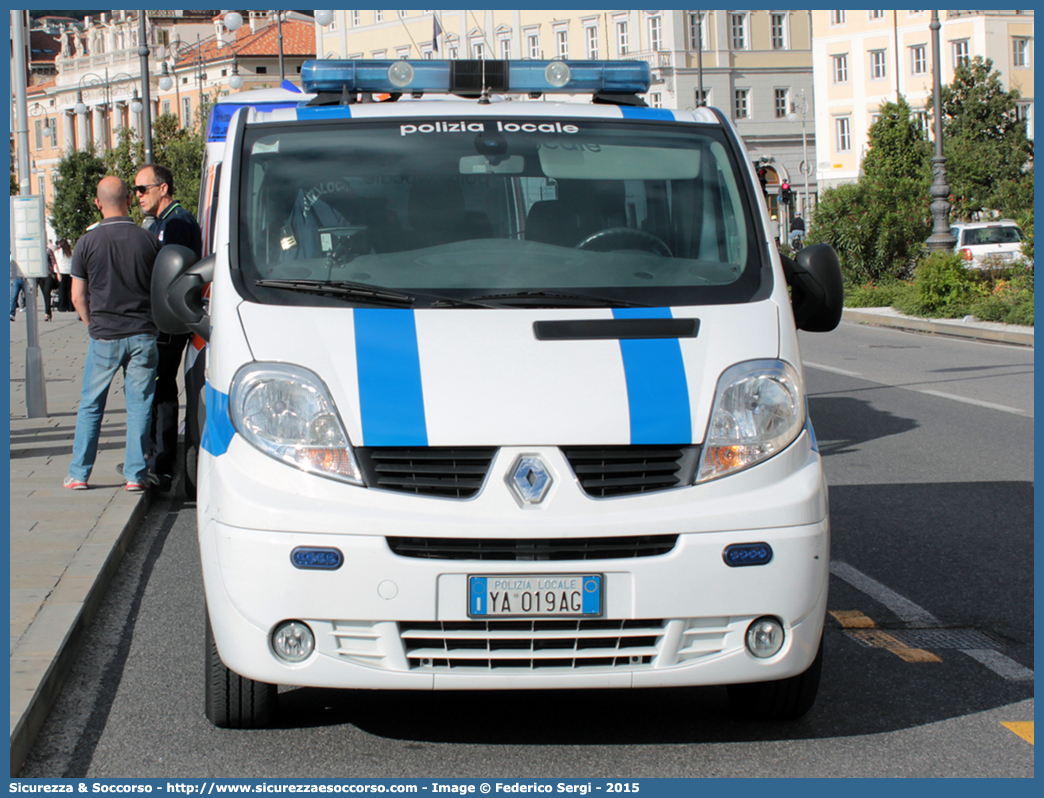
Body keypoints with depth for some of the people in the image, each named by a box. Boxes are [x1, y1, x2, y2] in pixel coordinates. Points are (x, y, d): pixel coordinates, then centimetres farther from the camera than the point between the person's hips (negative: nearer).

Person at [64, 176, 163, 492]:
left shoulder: (88, 243, -5)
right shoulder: (149, 240, -3)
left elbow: (78, 296, 0)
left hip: (104, 336, 0)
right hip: (142, 335, 0)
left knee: (90, 406, 11)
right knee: (139, 407, 6)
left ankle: (79, 474, 13)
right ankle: (136, 474, 5)